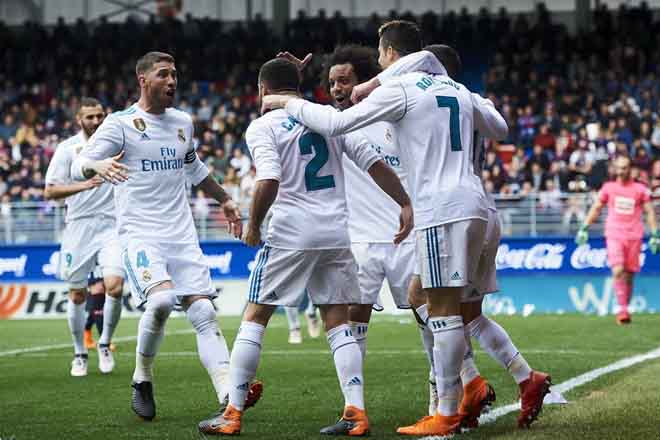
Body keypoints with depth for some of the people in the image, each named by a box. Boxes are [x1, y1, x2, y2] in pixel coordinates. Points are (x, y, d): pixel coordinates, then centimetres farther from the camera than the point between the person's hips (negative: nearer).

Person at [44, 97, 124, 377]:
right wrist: (83, 185, -23)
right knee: (77, 295, 4)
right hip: (79, 226, -1)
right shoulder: (68, 148, -3)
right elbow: (49, 191, -11)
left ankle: (105, 345, 6)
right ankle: (80, 354, 22)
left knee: (115, 287, -16)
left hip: (111, 225, 1)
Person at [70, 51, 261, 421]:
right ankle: (142, 380, -5)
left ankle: (229, 395, -15)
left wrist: (224, 199, 35)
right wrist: (98, 166, -34)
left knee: (203, 312, -7)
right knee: (161, 298, -27)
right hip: (140, 233, -5)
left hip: (182, 235, 6)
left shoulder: (183, 122, 15)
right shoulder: (121, 124, -4)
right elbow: (80, 165, -11)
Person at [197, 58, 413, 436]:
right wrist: (406, 204, 9)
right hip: (336, 232, 4)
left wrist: (253, 226, -3)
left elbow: (269, 182, -16)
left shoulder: (263, 126, -2)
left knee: (255, 317, 6)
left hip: (291, 233, -4)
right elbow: (375, 164, 6)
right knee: (338, 320, 11)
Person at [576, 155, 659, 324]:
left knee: (629, 275, 3)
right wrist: (584, 228, 9)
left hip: (634, 237, 0)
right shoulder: (608, 188, 9)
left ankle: (625, 308, 16)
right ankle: (622, 309, -16)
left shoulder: (640, 189, 6)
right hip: (614, 235, 0)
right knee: (618, 271, -17)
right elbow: (596, 209, 16)